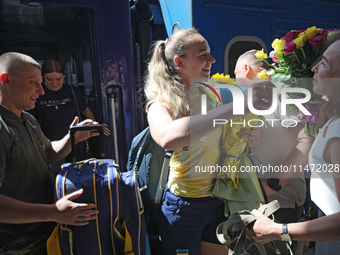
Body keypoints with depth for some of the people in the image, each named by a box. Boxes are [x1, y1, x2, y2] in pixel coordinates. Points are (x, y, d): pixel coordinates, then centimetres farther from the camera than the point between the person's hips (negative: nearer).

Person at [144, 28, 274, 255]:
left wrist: (246, 136, -10)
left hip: (216, 200, 6)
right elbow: (168, 138, -40)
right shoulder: (161, 104, -16)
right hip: (184, 205, -6)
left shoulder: (210, 95, 3)